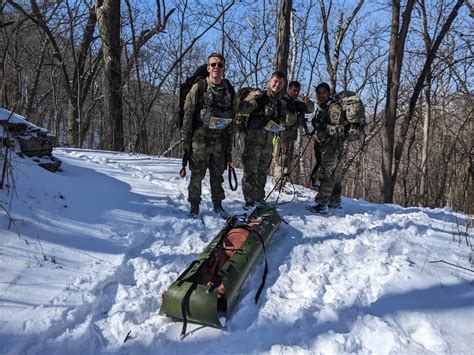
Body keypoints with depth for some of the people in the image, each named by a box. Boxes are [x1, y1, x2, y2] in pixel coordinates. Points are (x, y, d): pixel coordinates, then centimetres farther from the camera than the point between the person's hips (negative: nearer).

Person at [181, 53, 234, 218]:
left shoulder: (229, 90, 7)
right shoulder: (199, 87, -5)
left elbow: (231, 118, 12)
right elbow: (187, 114, -5)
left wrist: (229, 145, 10)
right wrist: (186, 140, -9)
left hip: (219, 141, 4)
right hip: (200, 139, -3)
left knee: (217, 175, 12)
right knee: (197, 175, 3)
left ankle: (218, 205, 26)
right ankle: (194, 207, 17)